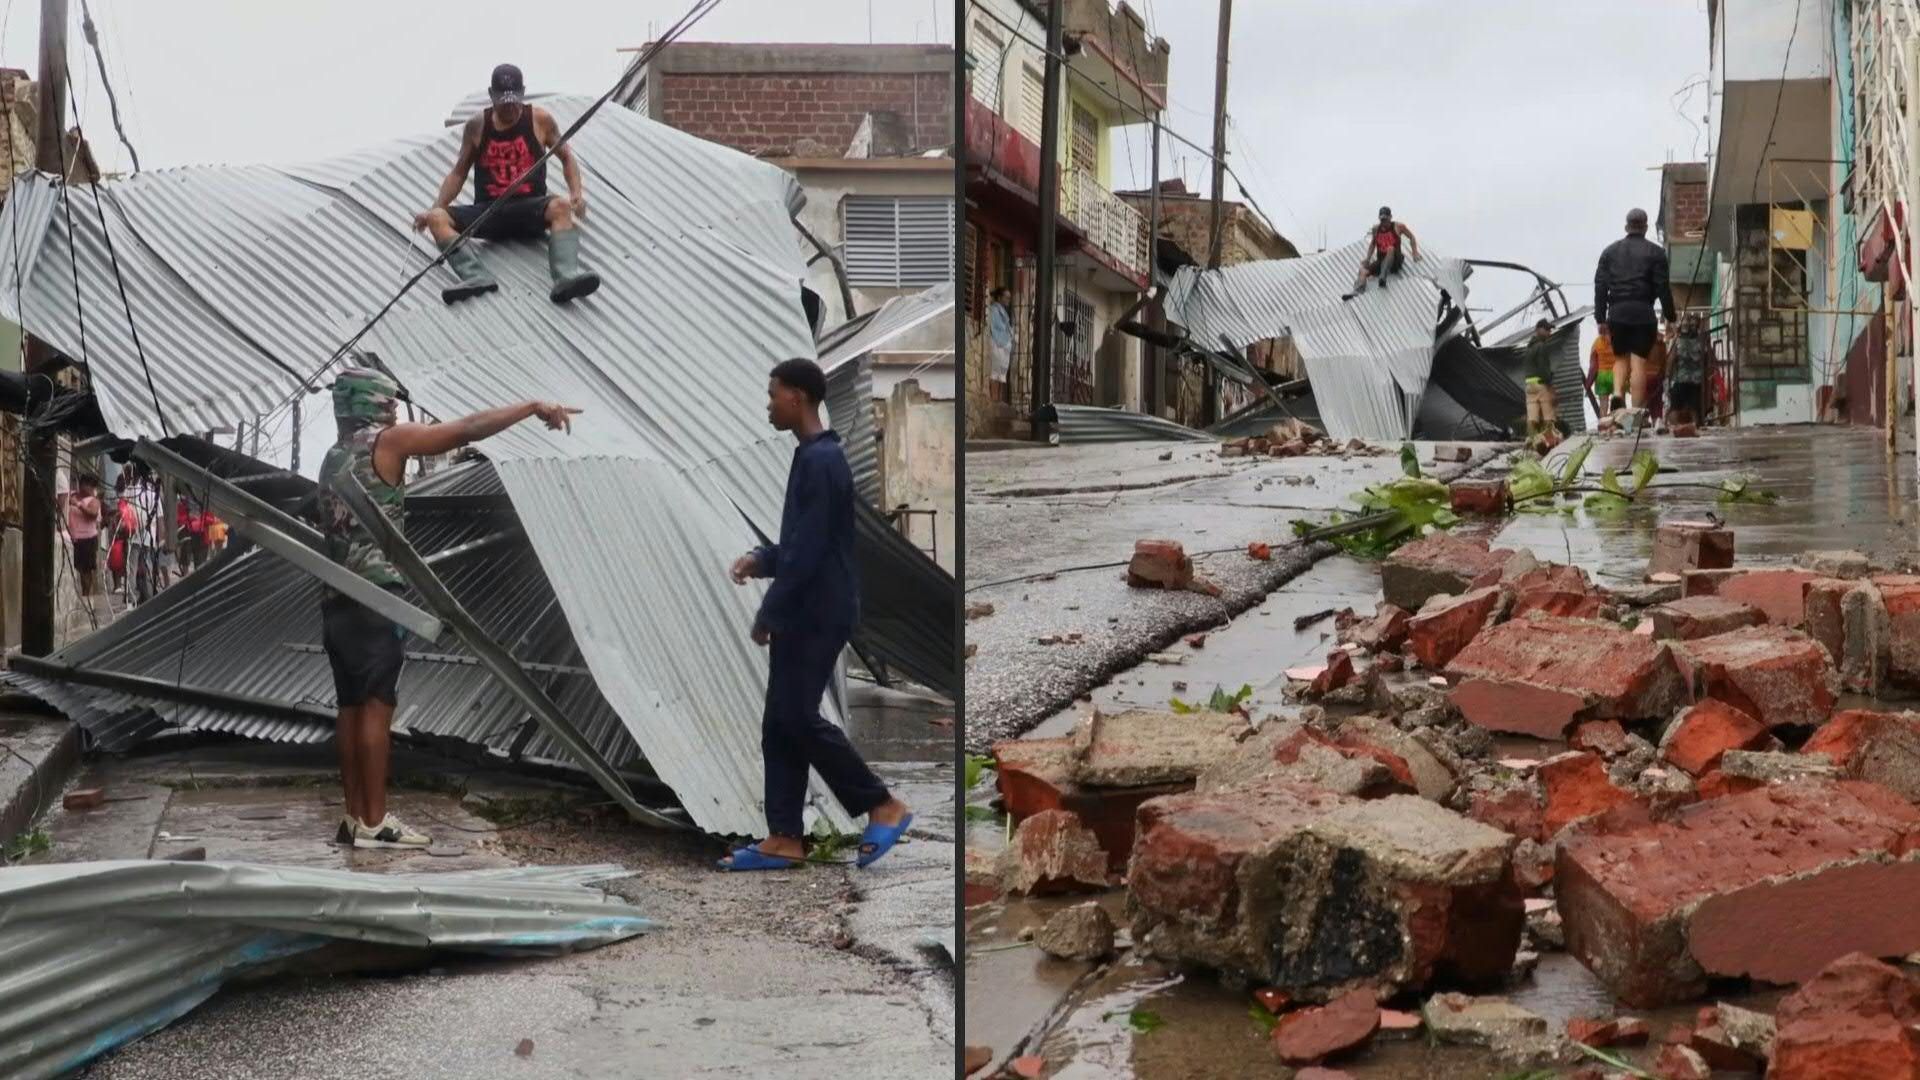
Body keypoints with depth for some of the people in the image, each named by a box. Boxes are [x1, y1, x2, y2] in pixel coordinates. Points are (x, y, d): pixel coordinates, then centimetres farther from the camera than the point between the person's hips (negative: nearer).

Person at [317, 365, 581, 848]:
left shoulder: (333, 459, 19)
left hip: (337, 600, 8)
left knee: (351, 707, 8)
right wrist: (535, 406, -7)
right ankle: (374, 822, -7)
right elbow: (467, 430, -10)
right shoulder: (384, 441, -5)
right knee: (377, 706, -7)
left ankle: (355, 817, 11)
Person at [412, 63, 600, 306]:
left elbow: (566, 158, 11)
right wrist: (435, 207, -1)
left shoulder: (540, 120, 4)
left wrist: (577, 192, -8)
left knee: (562, 206, -35)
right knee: (436, 218, -23)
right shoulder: (477, 126, 7)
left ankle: (566, 277, -56)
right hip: (487, 212, 2)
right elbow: (459, 173, 13)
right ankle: (476, 277, -46)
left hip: (529, 208, -2)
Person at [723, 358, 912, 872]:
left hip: (818, 616, -10)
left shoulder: (822, 462, -17)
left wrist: (768, 612, -15)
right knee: (780, 723, 8)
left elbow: (810, 551, -21)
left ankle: (884, 806, 2)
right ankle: (784, 838, 10)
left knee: (799, 718, -8)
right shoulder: (810, 457, 15)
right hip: (801, 616, 10)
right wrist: (759, 558, 8)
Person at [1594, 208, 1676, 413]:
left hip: (1617, 313, 3)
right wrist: (1670, 317, 4)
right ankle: (1636, 411, -5)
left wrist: (1600, 319, 8)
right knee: (1639, 363, -2)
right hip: (1643, 313, -3)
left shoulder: (1610, 251, 12)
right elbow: (1663, 287, -1)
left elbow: (1600, 286, 8)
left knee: (1620, 359, 17)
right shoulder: (1655, 252, 3)